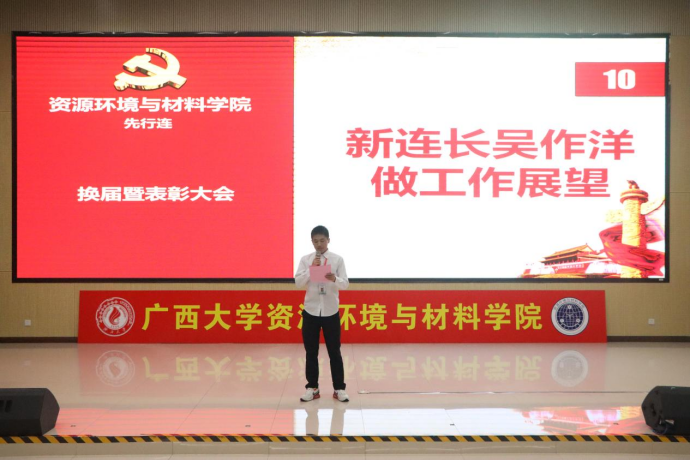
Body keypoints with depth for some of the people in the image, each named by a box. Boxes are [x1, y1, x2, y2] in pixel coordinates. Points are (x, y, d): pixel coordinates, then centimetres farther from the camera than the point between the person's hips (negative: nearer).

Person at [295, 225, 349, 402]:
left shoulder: (337, 259, -1)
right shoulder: (305, 260, 2)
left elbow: (345, 284, -5)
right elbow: (298, 282, -5)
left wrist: (334, 279, -26)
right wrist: (311, 269, -17)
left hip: (331, 311, -1)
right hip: (311, 311, 1)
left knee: (334, 351, 5)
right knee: (311, 352, 7)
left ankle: (339, 388, 13)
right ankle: (312, 388, 17)